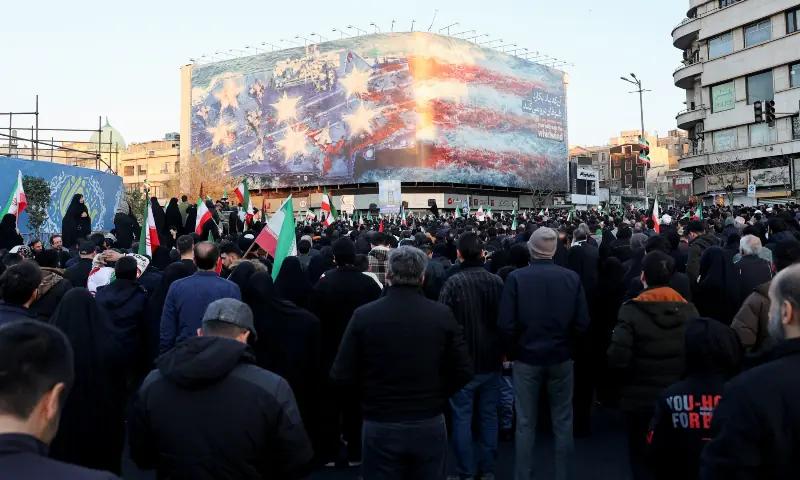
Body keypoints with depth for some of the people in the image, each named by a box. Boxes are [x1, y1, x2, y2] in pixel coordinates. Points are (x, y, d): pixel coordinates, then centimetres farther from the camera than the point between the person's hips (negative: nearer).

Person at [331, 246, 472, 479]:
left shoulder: (363, 315, -12)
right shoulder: (443, 315, -9)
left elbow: (342, 375, -10)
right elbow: (463, 372, -6)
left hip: (380, 426, -1)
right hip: (430, 424, 2)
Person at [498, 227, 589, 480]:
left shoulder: (516, 277, -14)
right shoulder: (572, 277, -8)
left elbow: (506, 324, -16)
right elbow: (582, 322, -8)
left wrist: (512, 352, 0)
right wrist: (568, 347, 7)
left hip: (526, 358, -1)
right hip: (561, 358, 2)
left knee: (525, 424, 11)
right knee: (563, 422, 16)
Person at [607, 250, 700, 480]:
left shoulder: (632, 311, -17)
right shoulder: (689, 310, -4)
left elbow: (617, 359, -21)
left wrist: (629, 379, 0)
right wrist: (682, 377, 11)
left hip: (641, 398, -4)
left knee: (642, 459, 13)